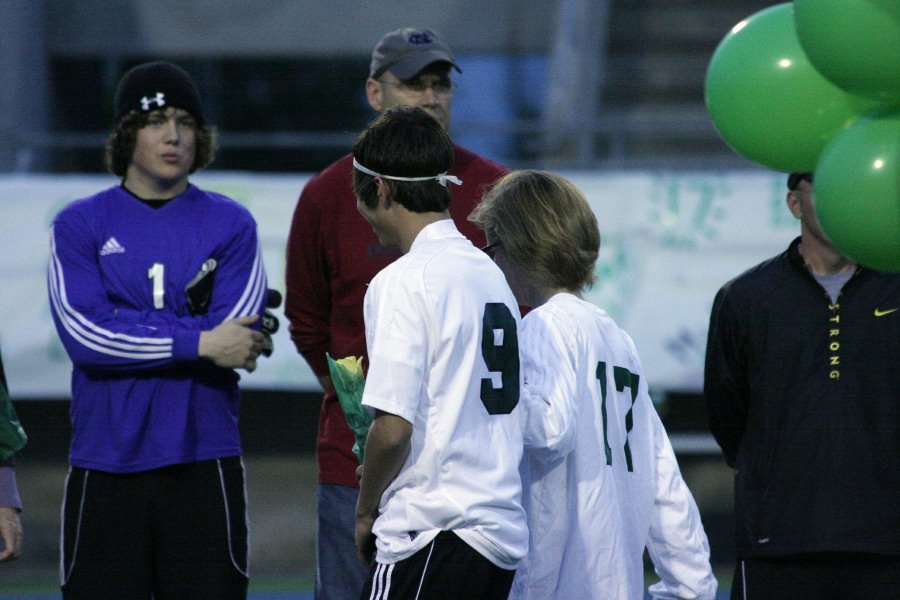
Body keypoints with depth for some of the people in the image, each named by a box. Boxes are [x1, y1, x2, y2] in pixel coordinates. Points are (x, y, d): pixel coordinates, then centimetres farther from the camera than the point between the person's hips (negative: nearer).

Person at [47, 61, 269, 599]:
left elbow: (239, 340, -7)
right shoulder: (80, 226, 5)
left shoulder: (231, 225, 6)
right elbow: (84, 336, -10)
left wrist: (129, 330, -10)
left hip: (205, 467, 0)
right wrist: (199, 341, -14)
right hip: (105, 468, 0)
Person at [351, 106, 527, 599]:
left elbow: (393, 427, -16)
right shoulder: (491, 275, 14)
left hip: (432, 532, -8)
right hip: (504, 529, 8)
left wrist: (366, 510, -1)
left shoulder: (403, 281, -11)